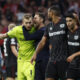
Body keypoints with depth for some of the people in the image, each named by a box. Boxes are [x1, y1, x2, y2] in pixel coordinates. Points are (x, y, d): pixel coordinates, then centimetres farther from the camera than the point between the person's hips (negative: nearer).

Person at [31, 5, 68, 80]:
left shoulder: (65, 23, -5)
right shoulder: (49, 26, 15)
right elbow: (43, 41, 17)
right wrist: (35, 53, 10)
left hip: (63, 59, -6)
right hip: (52, 59, 6)